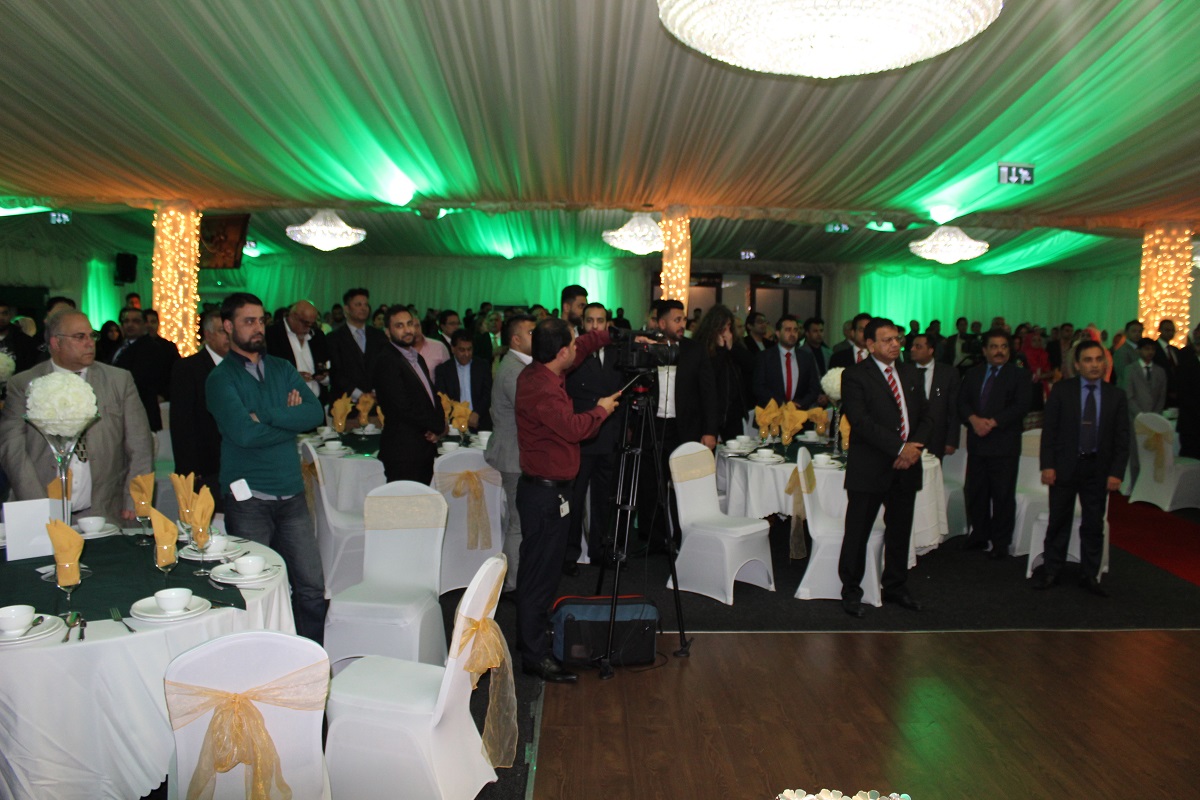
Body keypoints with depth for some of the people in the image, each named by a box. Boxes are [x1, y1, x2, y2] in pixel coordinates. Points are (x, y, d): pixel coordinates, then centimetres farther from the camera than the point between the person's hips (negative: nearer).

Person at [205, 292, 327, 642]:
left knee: (312, 587, 3)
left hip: (292, 495, 4)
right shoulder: (220, 378, -2)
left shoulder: (282, 369, 13)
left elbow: (315, 413, -3)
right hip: (248, 499, -4)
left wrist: (267, 416, -12)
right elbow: (244, 433, -18)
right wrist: (291, 420, -5)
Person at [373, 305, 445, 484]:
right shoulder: (386, 362, -10)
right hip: (403, 451, -8)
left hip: (425, 449, 8)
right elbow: (403, 408, -17)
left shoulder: (417, 358, 18)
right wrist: (437, 427, -5)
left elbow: (433, 398, 20)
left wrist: (437, 427, 0)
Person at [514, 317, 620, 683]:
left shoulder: (538, 373, 8)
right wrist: (601, 409, -8)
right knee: (541, 574, -3)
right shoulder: (541, 389, -22)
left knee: (539, 571, 18)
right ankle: (535, 656, 6)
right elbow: (573, 428, -26)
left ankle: (530, 638, 31)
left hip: (545, 489, 10)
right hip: (545, 491, -10)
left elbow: (585, 346, 22)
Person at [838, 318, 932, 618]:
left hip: (906, 467, 6)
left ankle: (895, 587, 31)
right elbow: (861, 421, -16)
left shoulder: (910, 374, 14)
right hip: (869, 469, -6)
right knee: (857, 533, 2)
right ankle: (851, 591, 17)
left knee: (900, 532, 15)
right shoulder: (855, 376, -6)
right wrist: (899, 448, -19)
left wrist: (915, 445, -7)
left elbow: (925, 417, 13)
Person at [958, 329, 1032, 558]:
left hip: (1004, 445, -4)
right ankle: (979, 535, 23)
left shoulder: (1019, 375, 1)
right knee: (975, 492, 9)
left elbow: (1021, 407, -9)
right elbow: (962, 402, 6)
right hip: (977, 443, 4)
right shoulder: (973, 374, 13)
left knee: (1003, 495, 1)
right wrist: (974, 419, -13)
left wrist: (992, 422, -18)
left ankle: (1001, 543, 12)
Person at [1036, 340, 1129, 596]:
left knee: (1094, 525, 9)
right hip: (1065, 466, -1)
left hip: (1098, 469, 2)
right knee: (1059, 522, 7)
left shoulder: (1116, 396, 3)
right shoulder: (1062, 390, -2)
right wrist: (1047, 465, -10)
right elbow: (1049, 429, -4)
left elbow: (1122, 438, 3)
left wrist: (1116, 472, -5)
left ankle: (1090, 575, 21)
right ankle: (1050, 572, 17)